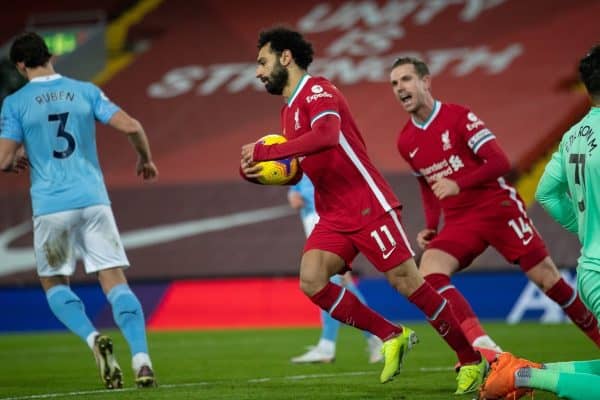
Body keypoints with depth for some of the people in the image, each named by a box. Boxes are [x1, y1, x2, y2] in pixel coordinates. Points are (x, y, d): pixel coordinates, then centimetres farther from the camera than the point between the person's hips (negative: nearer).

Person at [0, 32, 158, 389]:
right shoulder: (86, 91, 5)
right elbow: (131, 126, -2)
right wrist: (146, 159, 17)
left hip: (51, 206, -2)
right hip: (94, 199, 2)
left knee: (54, 283, 16)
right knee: (115, 281, 3)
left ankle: (94, 338, -9)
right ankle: (141, 358, -13)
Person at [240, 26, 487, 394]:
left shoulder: (317, 91, -11)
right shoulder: (289, 109, 17)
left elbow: (327, 136, -32)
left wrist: (265, 151, -28)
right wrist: (266, 173, 8)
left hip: (369, 205, -8)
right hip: (335, 215, 8)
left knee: (407, 282, -8)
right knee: (311, 281, -13)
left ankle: (471, 361, 4)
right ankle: (392, 337, -1)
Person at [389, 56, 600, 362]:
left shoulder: (459, 117, -10)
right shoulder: (405, 142, 7)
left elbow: (499, 163, -17)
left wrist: (458, 184, -30)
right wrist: (430, 227, 6)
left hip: (498, 207, -4)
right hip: (458, 221, 4)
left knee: (548, 280, -4)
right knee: (429, 273, -23)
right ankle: (483, 348, -31)